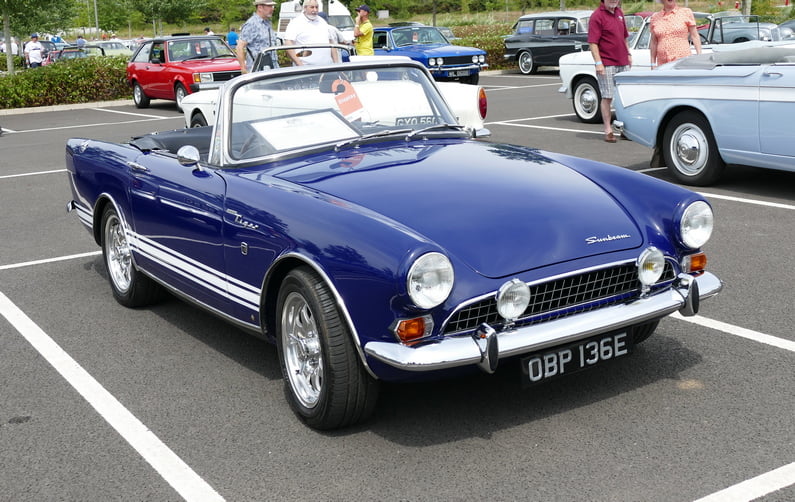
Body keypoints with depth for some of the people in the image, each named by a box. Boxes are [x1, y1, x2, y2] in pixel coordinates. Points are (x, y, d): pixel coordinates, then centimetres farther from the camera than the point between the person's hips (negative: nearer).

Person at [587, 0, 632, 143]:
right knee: (607, 97, -2)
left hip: (623, 63, 7)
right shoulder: (597, 16, -10)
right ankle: (608, 130, 5)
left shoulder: (619, 12, 12)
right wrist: (598, 63, -21)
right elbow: (592, 42, -15)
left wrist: (628, 54, 21)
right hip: (606, 65, -7)